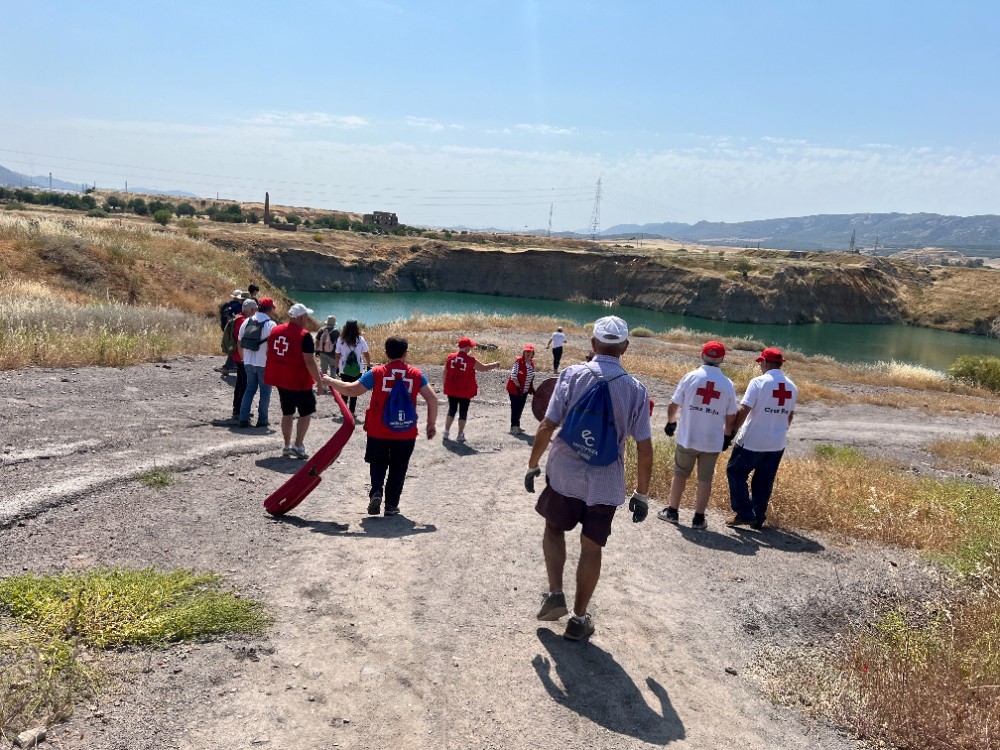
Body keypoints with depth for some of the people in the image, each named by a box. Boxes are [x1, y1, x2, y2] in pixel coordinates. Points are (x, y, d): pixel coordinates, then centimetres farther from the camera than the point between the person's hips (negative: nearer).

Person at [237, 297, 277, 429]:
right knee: (265, 392, 8)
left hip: (249, 362, 5)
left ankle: (243, 419, 10)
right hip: (264, 364, -5)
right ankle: (262, 420, 10)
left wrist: (244, 358, 21)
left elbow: (240, 342, 11)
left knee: (250, 389, 15)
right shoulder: (271, 325, -14)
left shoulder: (247, 321, 5)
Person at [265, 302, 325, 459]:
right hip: (299, 381, -7)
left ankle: (287, 446, 20)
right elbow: (309, 361, -22)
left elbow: (269, 354, 14)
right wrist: (319, 381, -15)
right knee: (306, 412, 7)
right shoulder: (304, 336, -17)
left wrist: (274, 375, 25)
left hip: (280, 380, 7)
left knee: (287, 412, 17)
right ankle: (298, 446, 1)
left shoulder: (275, 331, 6)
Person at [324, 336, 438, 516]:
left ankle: (376, 492, -3)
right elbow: (432, 399, -3)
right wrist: (431, 424, 7)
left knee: (378, 463, 19)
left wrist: (330, 381, 8)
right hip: (406, 434, 1)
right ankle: (391, 505, 16)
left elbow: (351, 390, -6)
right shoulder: (416, 374, -2)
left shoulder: (377, 373, -7)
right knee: (398, 468, 15)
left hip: (378, 432, 0)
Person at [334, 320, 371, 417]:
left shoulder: (341, 340, -5)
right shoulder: (361, 340, -7)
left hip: (344, 370, 1)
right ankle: (351, 411, 2)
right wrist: (369, 366, 11)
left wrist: (337, 367, 10)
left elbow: (337, 356, -1)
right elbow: (366, 355, -2)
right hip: (357, 370, -1)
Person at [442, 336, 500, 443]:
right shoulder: (471, 360, -11)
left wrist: (445, 386, 15)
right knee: (463, 412, 6)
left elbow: (445, 373, 5)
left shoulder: (450, 357, -1)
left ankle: (446, 432, 14)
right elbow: (484, 368, 1)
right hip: (465, 391, -4)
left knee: (452, 410, 16)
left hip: (451, 390, 4)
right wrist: (495, 365, 19)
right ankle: (460, 435, 9)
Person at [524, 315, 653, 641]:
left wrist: (533, 465, 4)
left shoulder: (572, 375, -8)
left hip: (564, 474, -1)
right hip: (605, 483, 1)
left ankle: (555, 595, 15)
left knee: (554, 528, 24)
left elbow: (547, 426, -10)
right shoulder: (636, 389, -5)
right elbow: (644, 448, -4)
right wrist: (641, 495, 6)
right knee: (591, 547, 13)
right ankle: (578, 619, 23)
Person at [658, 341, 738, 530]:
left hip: (687, 438, 0)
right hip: (713, 441, 1)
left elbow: (673, 405, -4)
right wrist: (727, 436, 16)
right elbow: (731, 417, 0)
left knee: (680, 475, 14)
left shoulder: (691, 377, -7)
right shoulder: (728, 384, -3)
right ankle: (699, 518, 13)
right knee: (705, 479, 10)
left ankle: (672, 511, 23)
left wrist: (671, 423, 14)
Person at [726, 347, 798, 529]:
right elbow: (790, 415, 16)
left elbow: (743, 410, -17)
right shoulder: (791, 387, 6)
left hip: (752, 441, -6)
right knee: (764, 482, 14)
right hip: (777, 444, 6)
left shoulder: (759, 382, -13)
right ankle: (758, 517, 19)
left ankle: (743, 513, 3)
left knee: (735, 472, 7)